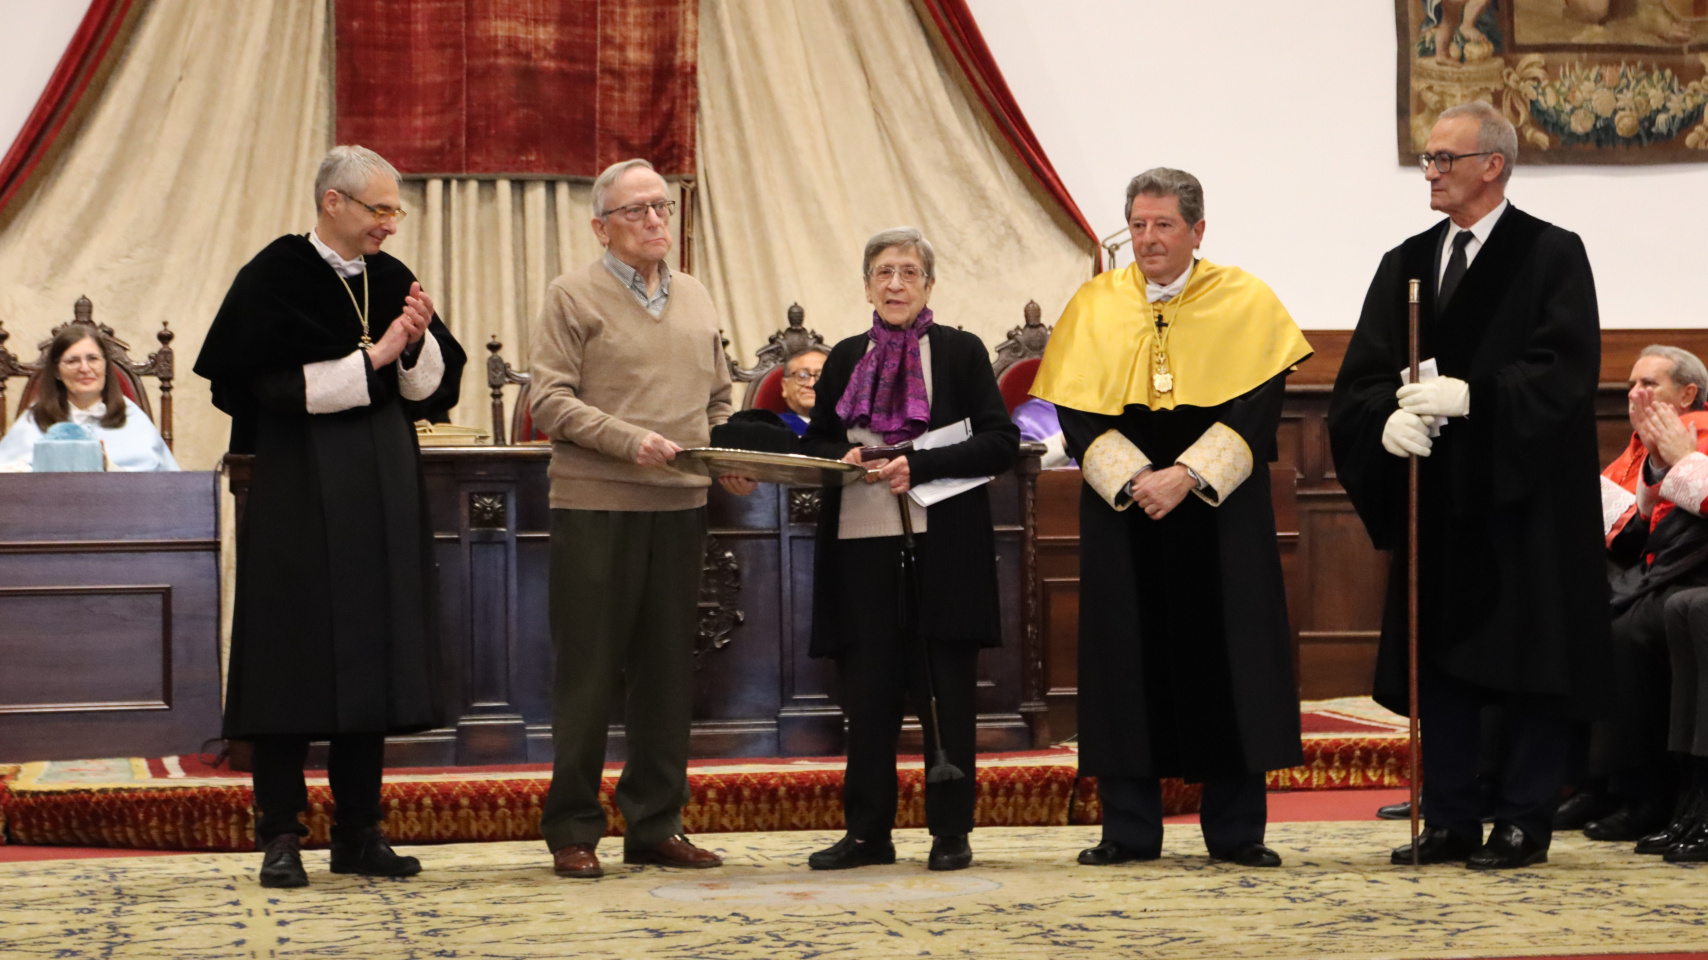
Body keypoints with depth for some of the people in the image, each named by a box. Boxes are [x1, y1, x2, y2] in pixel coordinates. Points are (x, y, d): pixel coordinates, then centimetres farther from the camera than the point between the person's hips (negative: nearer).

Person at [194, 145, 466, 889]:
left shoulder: (390, 279, 9)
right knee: (296, 655, -5)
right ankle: (281, 835, 1)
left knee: (373, 653, 6)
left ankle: (358, 832, 12)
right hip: (299, 495, -6)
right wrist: (373, 358, -14)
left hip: (383, 493, 6)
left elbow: (432, 387, 11)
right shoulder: (274, 277, -7)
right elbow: (278, 384, -15)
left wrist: (418, 341, -9)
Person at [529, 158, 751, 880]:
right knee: (588, 671, -1)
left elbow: (718, 399, 22)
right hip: (595, 504, -5)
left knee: (667, 672, 8)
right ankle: (573, 832, 6)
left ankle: (656, 825, 15)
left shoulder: (695, 299, 17)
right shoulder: (574, 296, -1)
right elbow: (548, 400, -9)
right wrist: (629, 441, -19)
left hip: (680, 506, 5)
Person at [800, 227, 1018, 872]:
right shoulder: (846, 359, 13)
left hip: (942, 549, -3)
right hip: (862, 545, 3)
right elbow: (814, 443, 19)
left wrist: (919, 466, -14)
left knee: (946, 692, 0)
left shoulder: (961, 352, 2)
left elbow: (1001, 443, -4)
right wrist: (846, 458, -4)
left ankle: (951, 833, 7)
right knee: (868, 692, 5)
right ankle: (868, 832, 12)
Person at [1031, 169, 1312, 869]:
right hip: (1121, 512, 1)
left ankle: (1235, 831, 7)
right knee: (1128, 656, 1)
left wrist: (1188, 476, -18)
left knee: (1224, 656, 0)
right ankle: (1129, 830, 8)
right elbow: (1077, 414, 0)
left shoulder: (1247, 303, 1)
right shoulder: (1094, 306, 5)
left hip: (1220, 514, -1)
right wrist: (1133, 479, -14)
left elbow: (1256, 407, -7)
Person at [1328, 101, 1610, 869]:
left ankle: (1525, 821, 7)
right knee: (1439, 662, 6)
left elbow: (1563, 372, -14)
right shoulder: (1407, 265, 12)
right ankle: (1451, 823, 13)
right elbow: (1359, 379, 7)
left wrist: (1470, 396, -25)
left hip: (1525, 498, -5)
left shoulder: (1552, 256, -3)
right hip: (1437, 501, 5)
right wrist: (1386, 419, -15)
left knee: (1530, 661, -1)